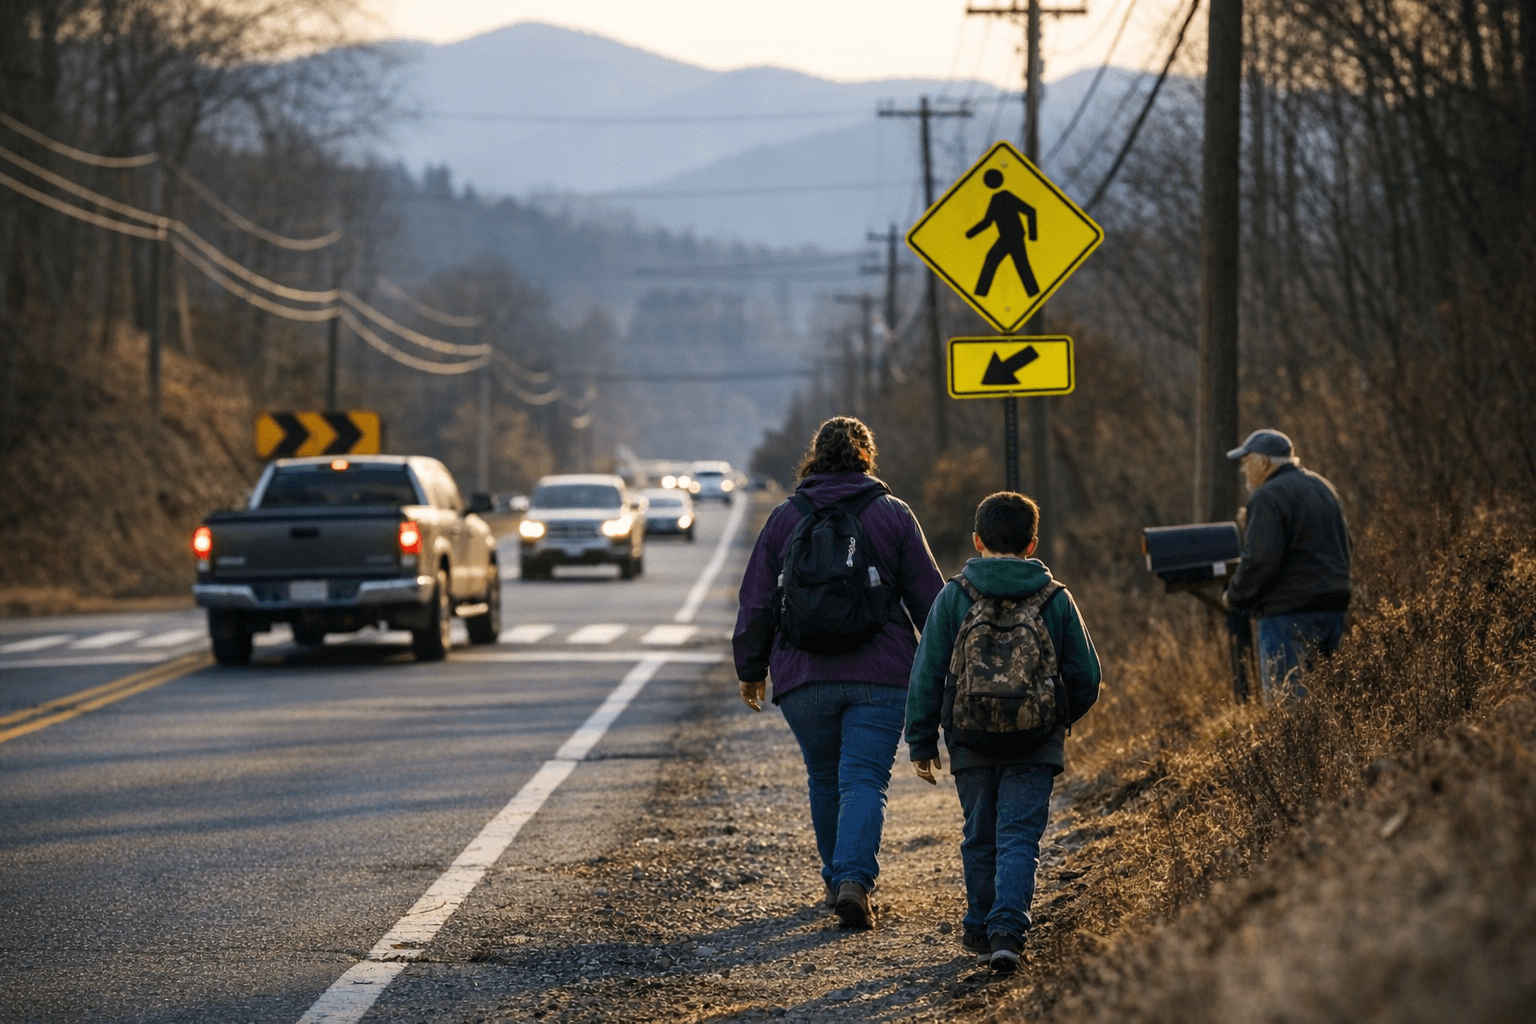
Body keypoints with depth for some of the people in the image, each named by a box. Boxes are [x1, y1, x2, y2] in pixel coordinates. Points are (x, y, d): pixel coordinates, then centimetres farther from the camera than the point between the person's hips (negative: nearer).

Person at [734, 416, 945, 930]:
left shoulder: (784, 519, 4)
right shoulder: (894, 515, 2)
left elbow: (756, 603, 6)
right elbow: (927, 596, 4)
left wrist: (750, 670, 16)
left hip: (803, 678, 2)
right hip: (880, 676, -1)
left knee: (824, 780, 18)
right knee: (865, 780, -5)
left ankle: (837, 879, 26)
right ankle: (854, 880, -23)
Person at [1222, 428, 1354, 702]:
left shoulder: (1268, 498, -12)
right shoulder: (1324, 488, 17)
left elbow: (1260, 559, -19)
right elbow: (1347, 549, 22)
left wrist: (1234, 597, -5)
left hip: (1290, 613, -9)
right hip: (1334, 607, 9)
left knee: (1284, 698, -7)